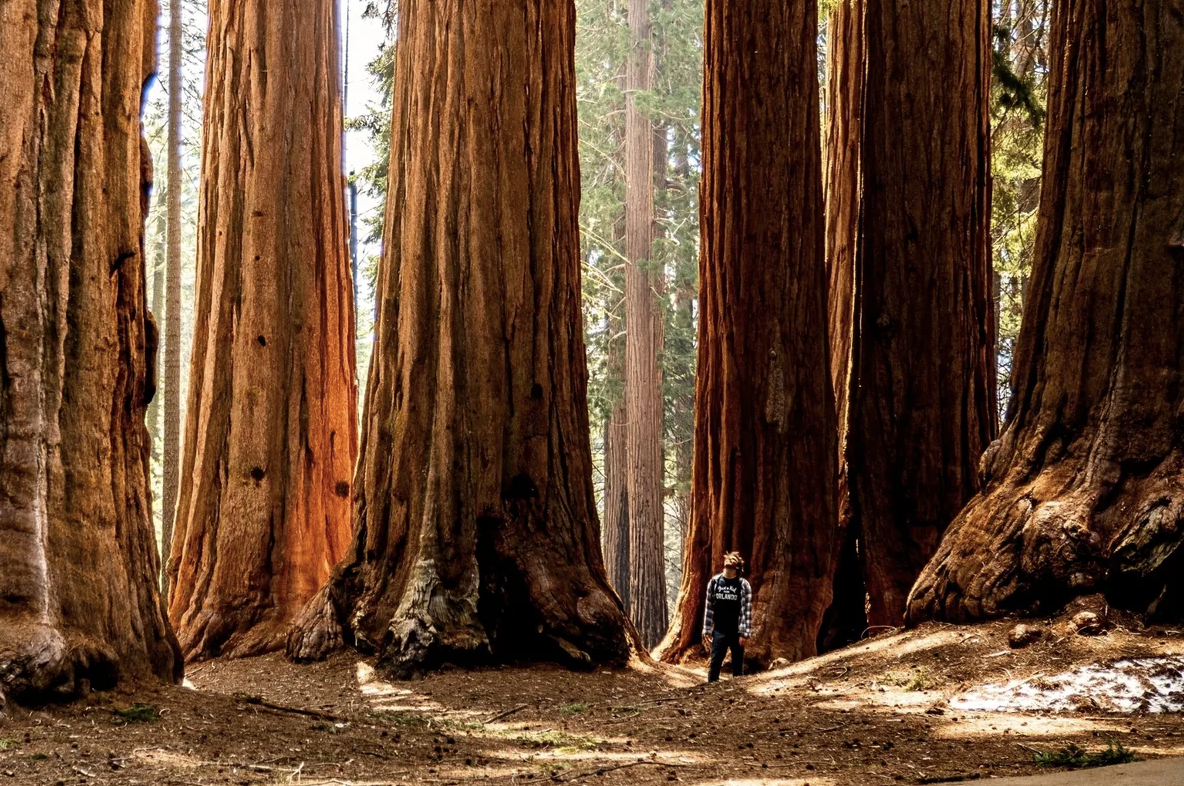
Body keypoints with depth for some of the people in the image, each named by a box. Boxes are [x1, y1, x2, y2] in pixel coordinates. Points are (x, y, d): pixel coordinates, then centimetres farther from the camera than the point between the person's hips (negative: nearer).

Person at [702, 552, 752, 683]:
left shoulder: (743, 585, -3)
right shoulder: (714, 582, 4)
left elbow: (747, 611, -6)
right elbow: (709, 608, 7)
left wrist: (745, 633, -12)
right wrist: (706, 631, 3)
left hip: (737, 632, -2)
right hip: (719, 631, 2)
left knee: (738, 667, 5)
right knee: (714, 665, -2)